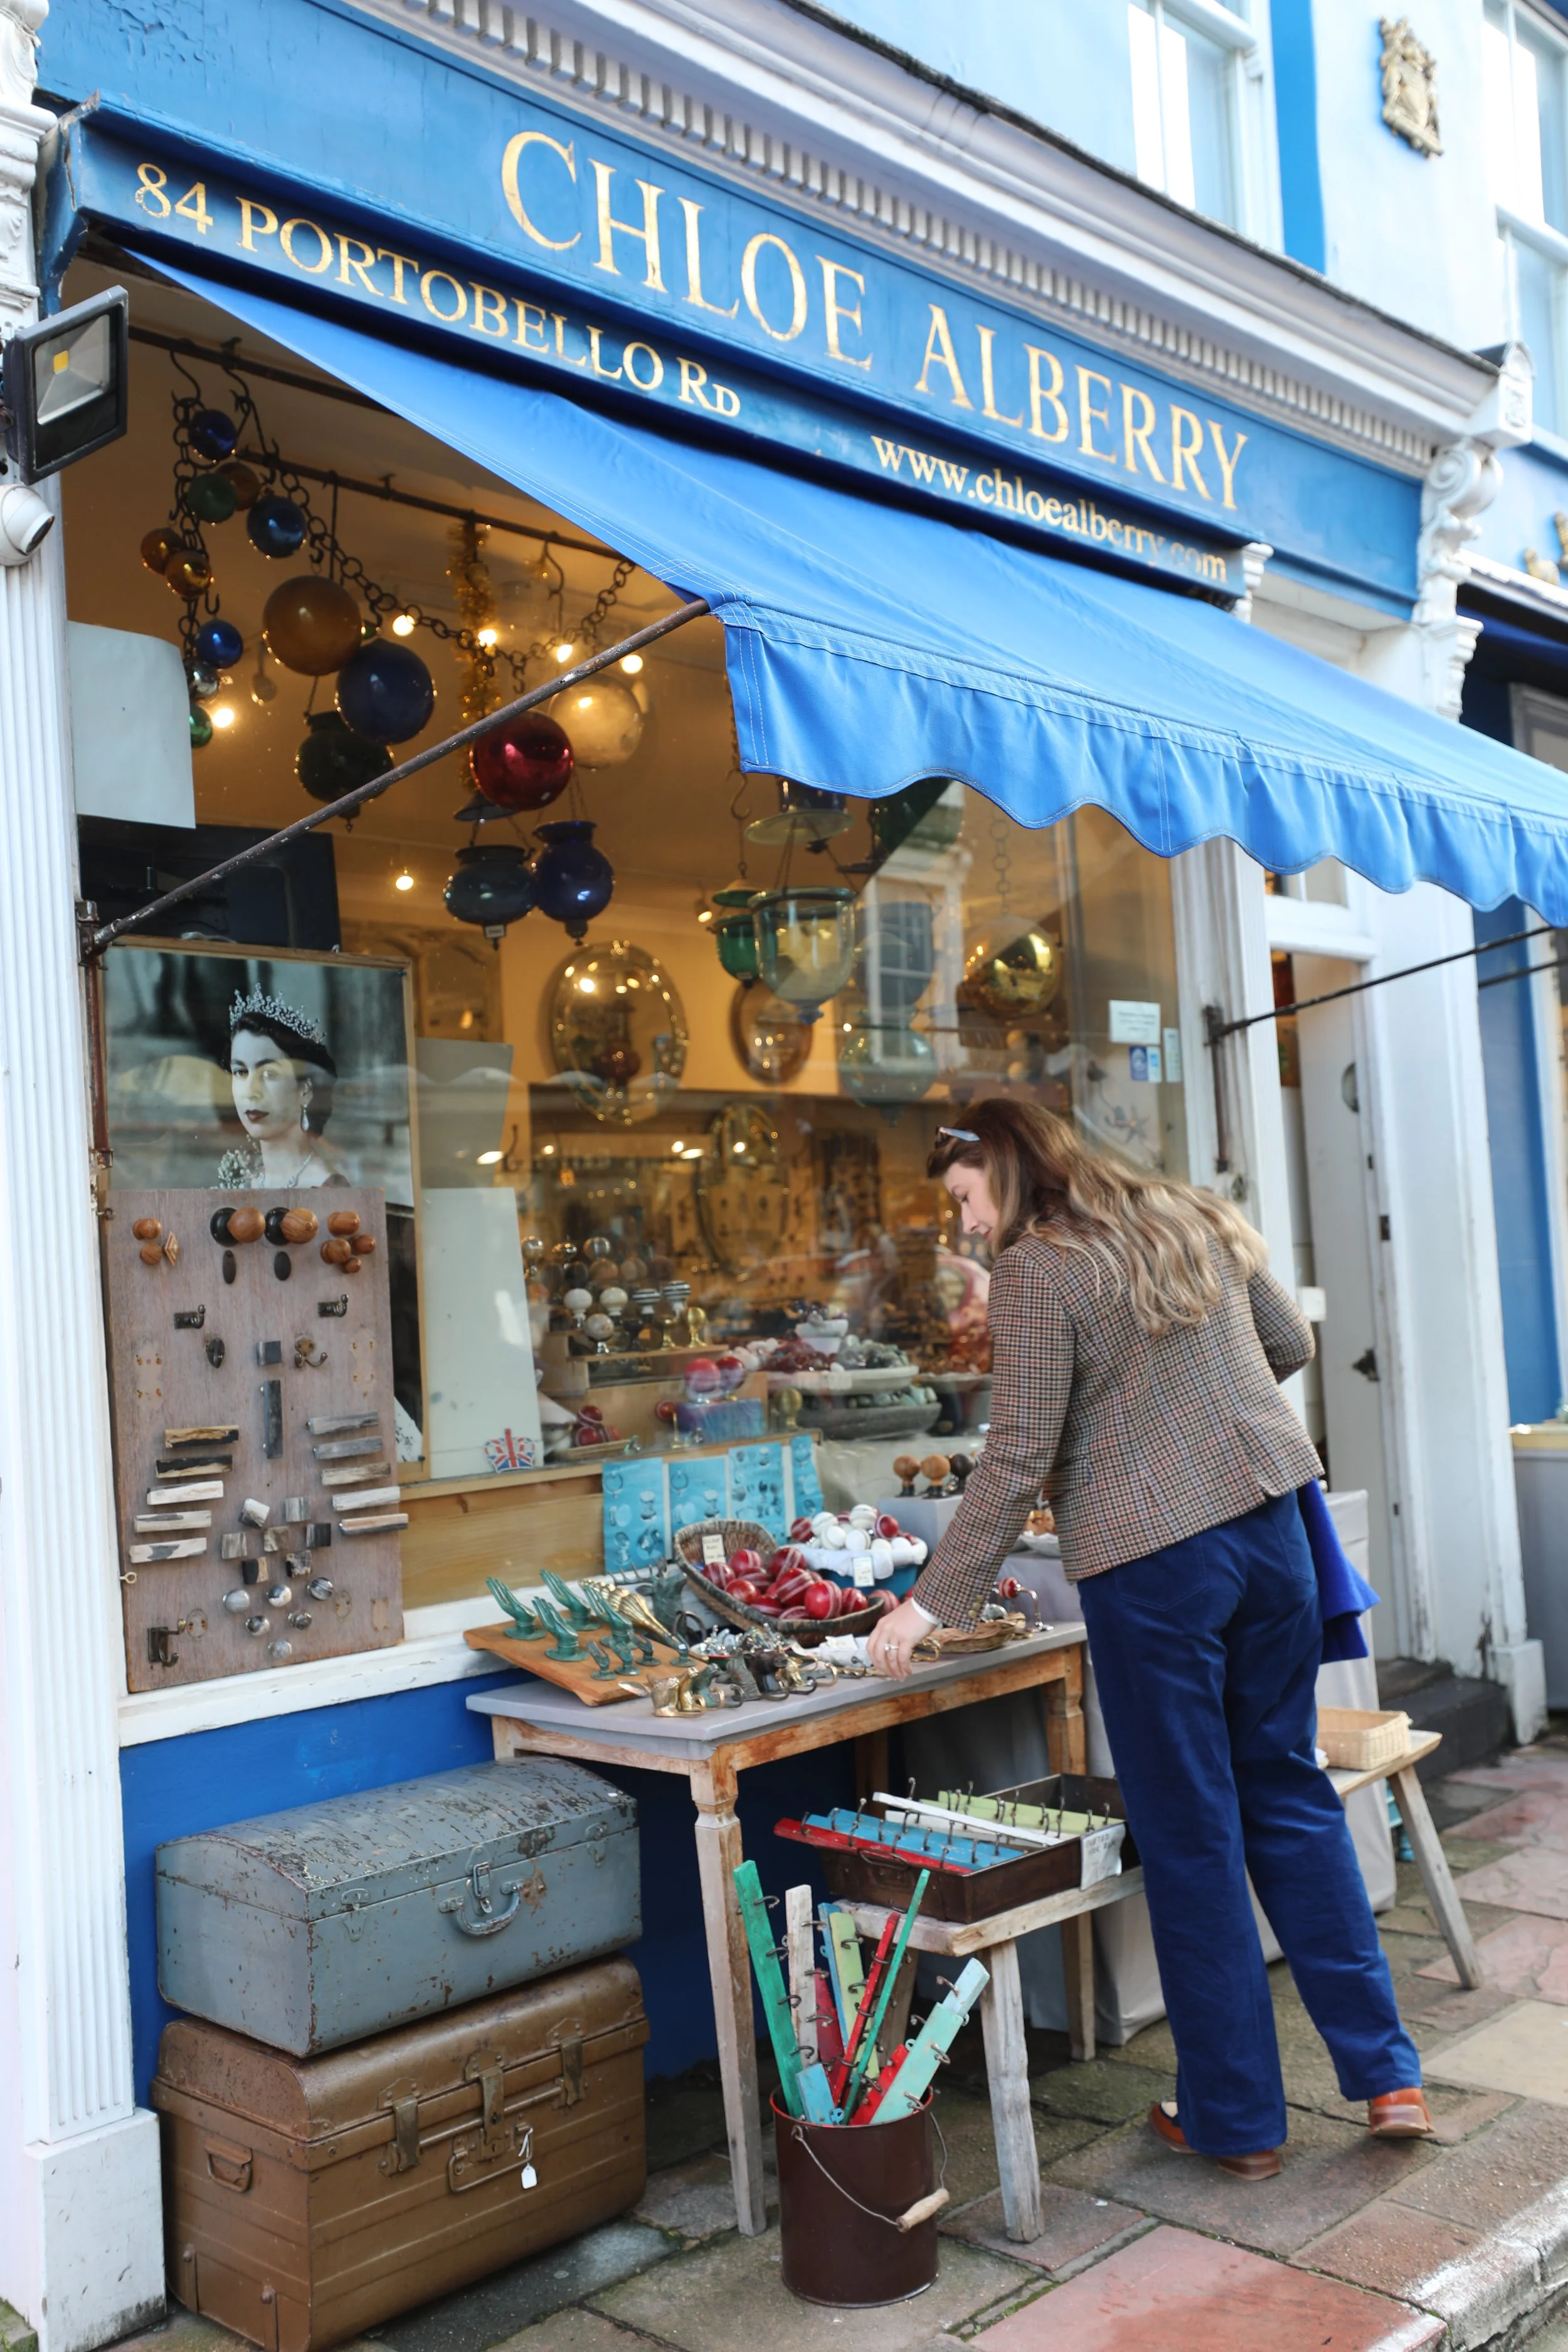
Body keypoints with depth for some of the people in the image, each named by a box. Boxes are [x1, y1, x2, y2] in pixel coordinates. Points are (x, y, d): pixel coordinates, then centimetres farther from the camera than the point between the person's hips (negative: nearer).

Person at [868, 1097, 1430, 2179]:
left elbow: (1018, 1460, -14)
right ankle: (1385, 2072, 19)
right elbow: (1291, 1343, 18)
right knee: (1289, 1791, 17)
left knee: (1189, 1830, 6)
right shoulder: (1198, 1218, 9)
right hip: (1269, 1518, 6)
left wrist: (930, 1604, -8)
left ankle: (1237, 2116, 18)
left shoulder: (1035, 1270, -10)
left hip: (1150, 1558, -6)